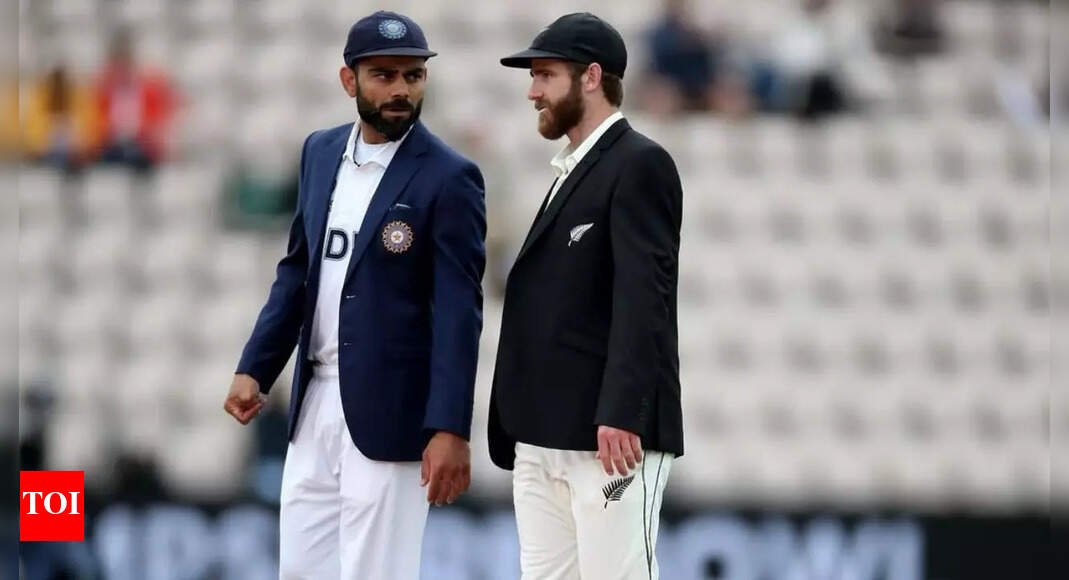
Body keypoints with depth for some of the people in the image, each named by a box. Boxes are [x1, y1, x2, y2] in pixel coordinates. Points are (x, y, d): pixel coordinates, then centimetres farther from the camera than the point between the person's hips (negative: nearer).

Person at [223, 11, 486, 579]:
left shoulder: (448, 178, -10)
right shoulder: (321, 152, 10)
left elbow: (458, 312, -13)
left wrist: (451, 429, -19)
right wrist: (254, 368, 7)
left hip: (388, 411, -6)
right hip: (314, 403, 7)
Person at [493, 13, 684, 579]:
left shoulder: (639, 165, -6)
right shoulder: (573, 171, 21)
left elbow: (643, 297, -16)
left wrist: (621, 415, -24)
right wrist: (519, 427, 13)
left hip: (610, 432, -9)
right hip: (544, 435, 9)